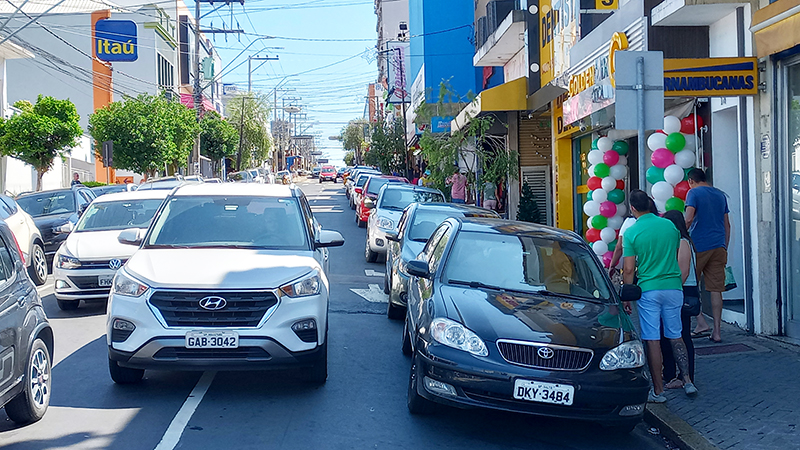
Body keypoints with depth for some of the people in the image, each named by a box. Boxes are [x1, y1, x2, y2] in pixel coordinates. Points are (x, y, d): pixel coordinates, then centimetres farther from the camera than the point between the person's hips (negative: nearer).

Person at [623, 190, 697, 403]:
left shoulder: (631, 232, -8)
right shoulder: (669, 225, 4)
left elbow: (628, 269, -8)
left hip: (648, 290, -4)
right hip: (673, 287, 4)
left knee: (652, 340, 1)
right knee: (675, 337, 16)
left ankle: (658, 391, 3)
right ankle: (687, 381, 12)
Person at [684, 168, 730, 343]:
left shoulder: (694, 193, -2)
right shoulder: (721, 195, 16)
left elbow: (689, 219, -16)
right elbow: (727, 224, 17)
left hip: (699, 246, -5)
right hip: (718, 246, 5)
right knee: (716, 289, 4)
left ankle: (701, 322, -3)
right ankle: (716, 332, 4)